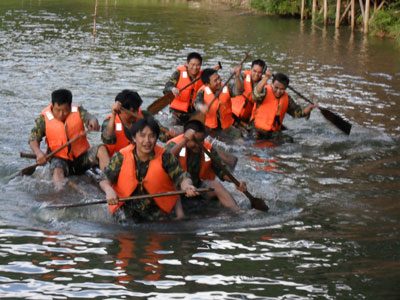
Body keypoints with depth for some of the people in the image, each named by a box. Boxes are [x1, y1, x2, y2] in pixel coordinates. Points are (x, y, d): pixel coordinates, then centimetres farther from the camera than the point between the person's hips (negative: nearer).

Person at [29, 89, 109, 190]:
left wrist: (93, 121, -45)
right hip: (60, 158, -2)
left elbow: (88, 117, -18)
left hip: (81, 156, 2)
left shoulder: (78, 111, 0)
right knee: (57, 170, -35)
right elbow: (33, 139, -3)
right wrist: (38, 153, -25)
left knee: (102, 149, -23)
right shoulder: (44, 119, -4)